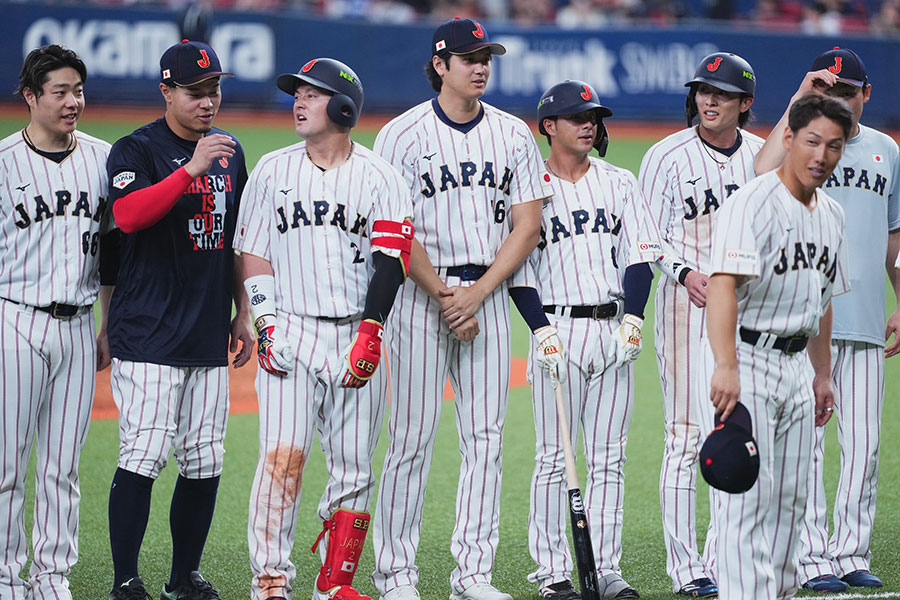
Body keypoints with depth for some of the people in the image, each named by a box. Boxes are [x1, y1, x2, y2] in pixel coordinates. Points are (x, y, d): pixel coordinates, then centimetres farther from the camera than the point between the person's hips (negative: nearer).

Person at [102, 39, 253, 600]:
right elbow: (128, 215, -24)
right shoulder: (137, 149, -5)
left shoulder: (229, 151, 16)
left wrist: (242, 312, 19)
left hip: (209, 339, 6)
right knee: (143, 456, -10)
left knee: (205, 463, 6)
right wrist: (191, 169, -29)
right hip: (148, 335, -6)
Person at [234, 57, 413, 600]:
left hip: (358, 336, 0)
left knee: (353, 466, 2)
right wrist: (267, 324, -4)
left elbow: (391, 261, -4)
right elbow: (254, 252, 8)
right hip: (291, 330, 0)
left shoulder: (380, 178, 3)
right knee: (283, 455, -13)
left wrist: (371, 331, -14)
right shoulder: (273, 171, 9)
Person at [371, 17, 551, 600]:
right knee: (414, 433, -4)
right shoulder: (403, 135, -3)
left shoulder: (513, 134, 8)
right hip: (420, 291, -4)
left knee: (486, 435, 2)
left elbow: (527, 225, 4)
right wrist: (445, 299, -11)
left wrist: (476, 294, -7)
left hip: (490, 293, 4)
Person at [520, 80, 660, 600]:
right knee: (554, 457, -3)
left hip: (614, 332, 3)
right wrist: (542, 331, -13)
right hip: (559, 329, -3)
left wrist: (633, 320, -5)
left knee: (609, 458, 3)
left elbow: (641, 257, 8)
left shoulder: (620, 184, 12)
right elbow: (517, 269, -2)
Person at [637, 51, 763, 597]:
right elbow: (650, 235, -3)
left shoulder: (765, 157, 9)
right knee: (687, 435, -7)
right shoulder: (668, 157, -3)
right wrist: (687, 272, -19)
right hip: (688, 304, -4)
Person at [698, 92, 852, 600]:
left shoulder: (831, 215, 11)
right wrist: (725, 367, -40)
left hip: (795, 363, 8)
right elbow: (724, 284, -29)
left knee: (789, 499, 12)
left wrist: (822, 374, 21)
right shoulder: (753, 205, -16)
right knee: (748, 495, -12)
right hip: (744, 360, -8)